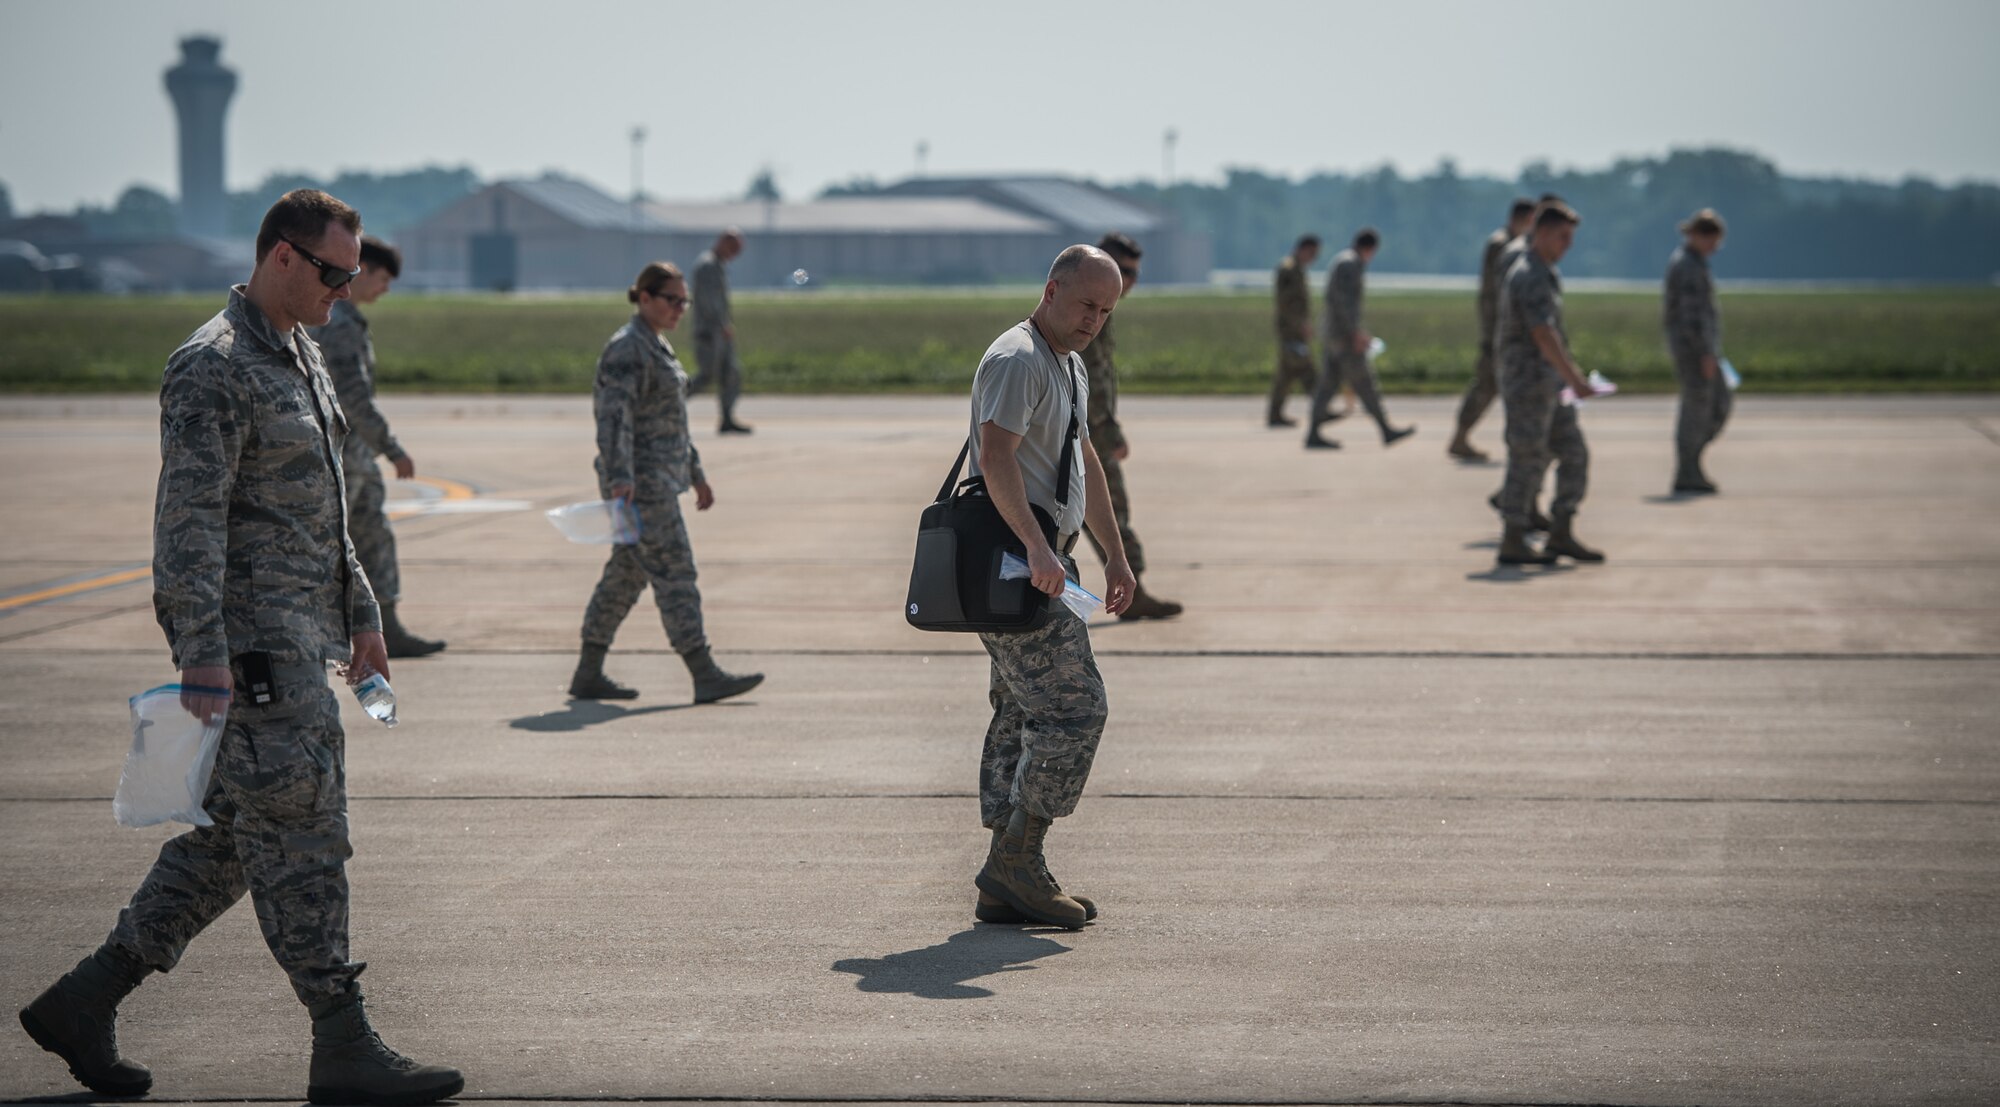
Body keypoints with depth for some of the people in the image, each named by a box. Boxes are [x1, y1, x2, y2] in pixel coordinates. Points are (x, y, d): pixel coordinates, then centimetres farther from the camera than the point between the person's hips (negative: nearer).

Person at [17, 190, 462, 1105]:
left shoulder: (301, 357, 16)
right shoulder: (212, 369, -15)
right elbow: (189, 520, -21)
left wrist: (361, 613, 23)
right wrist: (203, 655, -25)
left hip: (300, 635, 10)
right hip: (251, 640, -10)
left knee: (237, 836, 12)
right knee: (301, 833, -6)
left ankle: (84, 1001, 19)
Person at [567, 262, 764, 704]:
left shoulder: (656, 346, 18)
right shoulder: (627, 349, -13)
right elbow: (614, 417, -23)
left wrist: (696, 473, 26)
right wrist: (620, 479, -33)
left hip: (660, 479, 10)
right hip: (639, 480, -10)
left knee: (626, 575, 11)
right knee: (674, 572, -10)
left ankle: (588, 676, 15)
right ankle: (705, 677, -10)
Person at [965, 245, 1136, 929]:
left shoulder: (1070, 364, 21)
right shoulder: (1017, 360, -13)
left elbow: (1085, 462, 33)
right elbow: (996, 457, -29)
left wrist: (1115, 555, 33)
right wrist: (1036, 547, -39)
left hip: (1041, 563, 11)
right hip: (1014, 560, -11)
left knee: (1024, 717, 8)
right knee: (1074, 707, -13)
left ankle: (1005, 885, 10)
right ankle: (1017, 856, -9)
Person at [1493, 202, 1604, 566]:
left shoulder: (1545, 274, 16)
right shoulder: (1530, 276, -17)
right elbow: (1542, 335, -26)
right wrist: (1574, 379, -28)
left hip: (1549, 385, 10)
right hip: (1529, 382, -10)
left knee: (1574, 454, 7)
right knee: (1528, 462, -4)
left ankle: (1561, 535, 10)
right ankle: (1513, 543, 3)